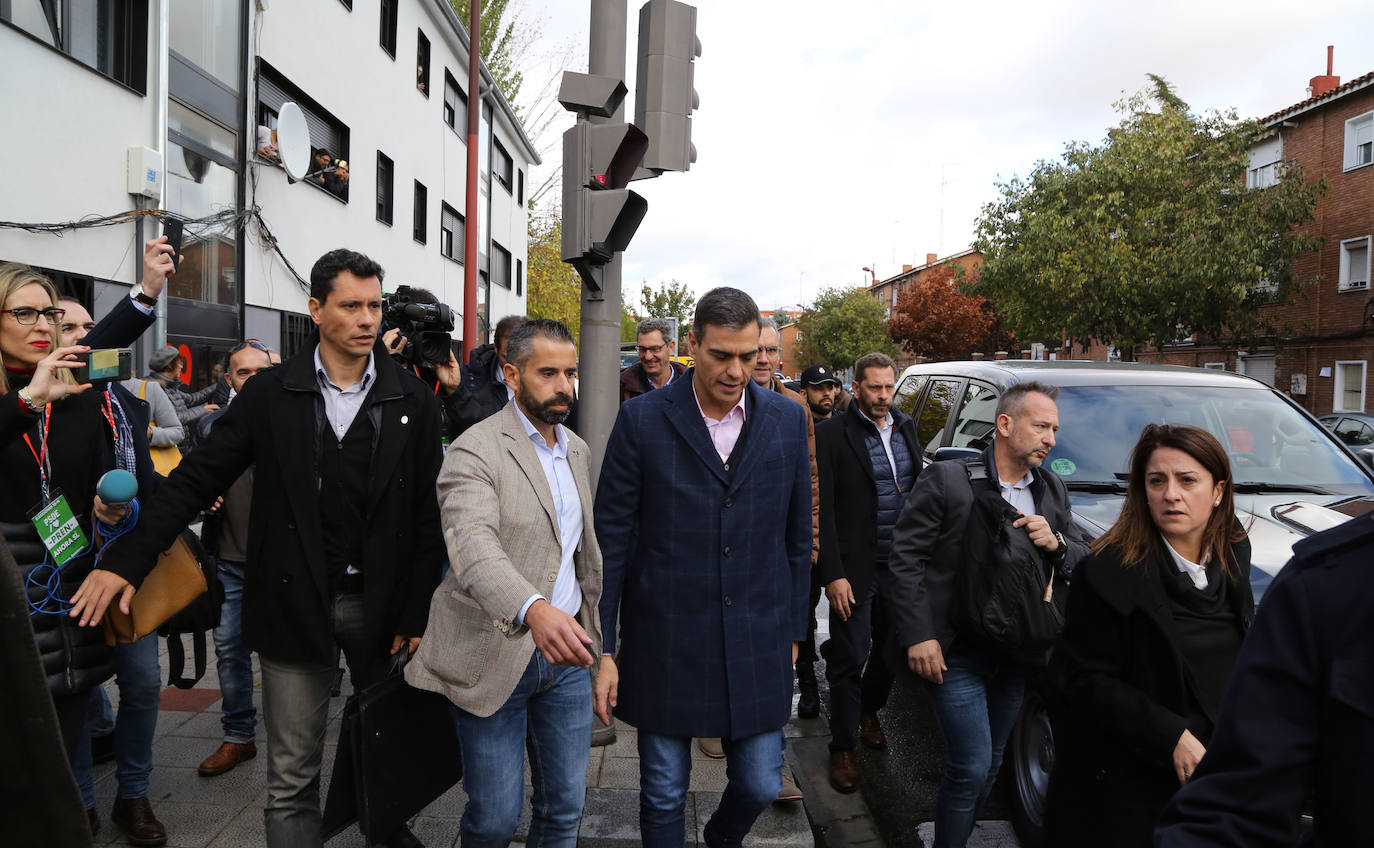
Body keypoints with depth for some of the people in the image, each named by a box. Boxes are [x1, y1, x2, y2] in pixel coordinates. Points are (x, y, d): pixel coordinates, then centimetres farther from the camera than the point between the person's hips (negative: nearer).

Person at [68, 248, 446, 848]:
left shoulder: (412, 401, -1)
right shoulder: (270, 394, 0)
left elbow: (427, 515, -1)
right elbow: (198, 479, 2)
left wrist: (418, 616, -5)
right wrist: (126, 560, -7)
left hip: (381, 602, 1)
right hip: (294, 603, 0)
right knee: (292, 778, 7)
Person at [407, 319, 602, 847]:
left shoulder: (577, 450, 12)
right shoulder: (475, 450, -13)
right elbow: (472, 544, -30)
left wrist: (591, 623, 13)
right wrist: (533, 610, -46)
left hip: (565, 650, 6)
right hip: (493, 656, -6)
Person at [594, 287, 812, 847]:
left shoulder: (788, 420, 2)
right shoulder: (642, 419, -6)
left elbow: (797, 535, 9)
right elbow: (611, 540, -4)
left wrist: (792, 632, 10)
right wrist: (602, 649, -5)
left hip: (759, 643, 2)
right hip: (664, 640, -2)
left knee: (761, 784, 12)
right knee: (664, 796, 11)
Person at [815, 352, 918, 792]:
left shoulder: (906, 427, 9)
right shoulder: (832, 434, -11)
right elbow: (823, 510, -13)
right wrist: (833, 574, -17)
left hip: (902, 565, 6)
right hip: (857, 569, -6)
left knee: (890, 648, 19)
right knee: (849, 659, 1)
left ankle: (868, 712, 43)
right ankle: (843, 748, 15)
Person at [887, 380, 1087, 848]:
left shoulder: (1053, 489, 9)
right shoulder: (946, 480, -11)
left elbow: (1082, 560, 13)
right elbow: (904, 559, -13)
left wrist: (1055, 542, -11)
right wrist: (918, 637, -18)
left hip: (1016, 653, 6)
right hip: (957, 653, -6)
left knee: (989, 766, 17)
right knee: (972, 768, -6)